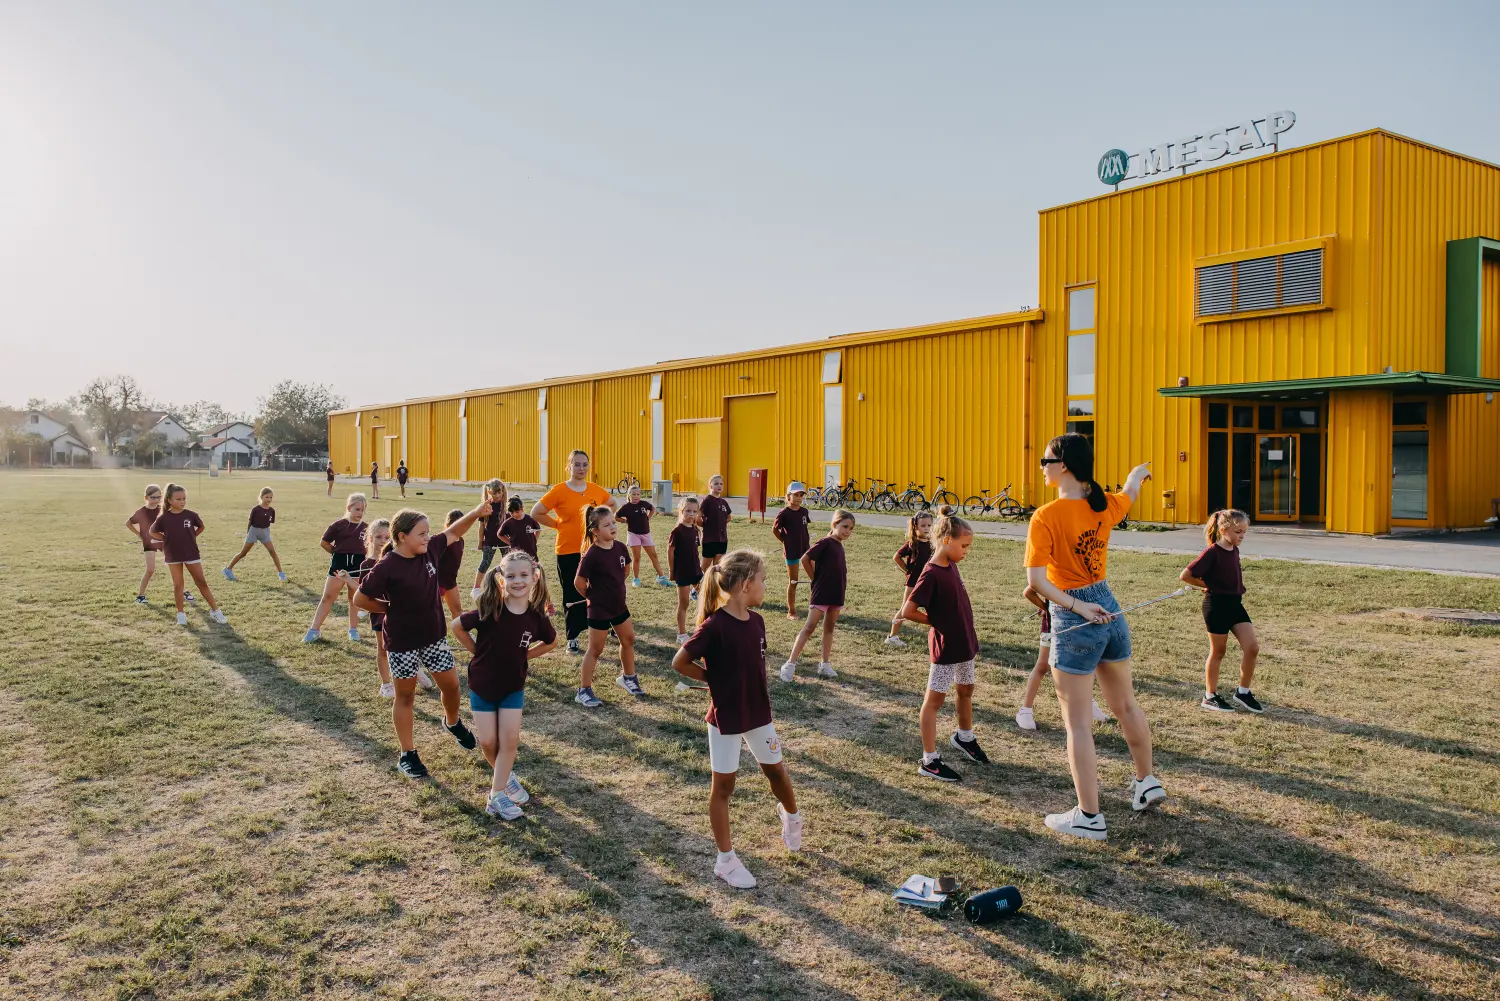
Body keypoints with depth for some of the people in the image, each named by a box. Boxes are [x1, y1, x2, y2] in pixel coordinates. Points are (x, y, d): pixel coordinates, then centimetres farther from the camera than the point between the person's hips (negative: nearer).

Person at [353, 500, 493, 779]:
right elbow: (360, 599, -14)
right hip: (403, 643, -5)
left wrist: (476, 513, -4)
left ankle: (452, 722, 47)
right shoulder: (387, 568, -22)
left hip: (434, 636, 5)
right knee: (406, 696, 9)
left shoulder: (431, 549, -7)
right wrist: (391, 610, -6)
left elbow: (453, 533, 9)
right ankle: (408, 755, 22)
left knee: (450, 684, 15)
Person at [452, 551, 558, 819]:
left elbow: (551, 642, 6)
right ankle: (505, 777, 30)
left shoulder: (537, 616, -15)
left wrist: (522, 656, 0)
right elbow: (457, 626, -9)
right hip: (482, 685, -2)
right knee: (488, 742, 2)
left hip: (513, 687, 2)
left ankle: (497, 794, 7)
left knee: (510, 739, -5)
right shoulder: (490, 611, -23)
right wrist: (478, 652, -6)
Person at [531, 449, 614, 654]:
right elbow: (536, 512, -8)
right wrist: (558, 524, -5)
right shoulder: (559, 491, -9)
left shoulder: (596, 490, 3)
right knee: (573, 596, 4)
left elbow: (612, 504, 22)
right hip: (568, 552, -3)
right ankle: (573, 639, 13)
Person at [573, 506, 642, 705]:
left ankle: (628, 677, 40)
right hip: (599, 610, -7)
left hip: (619, 605, 7)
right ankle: (584, 691, 13)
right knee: (595, 650, 2)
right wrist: (593, 597, -4)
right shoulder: (592, 555, -24)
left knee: (629, 640, 19)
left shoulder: (620, 547, -4)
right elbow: (579, 582, -18)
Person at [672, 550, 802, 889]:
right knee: (724, 786, 7)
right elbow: (680, 663, -16)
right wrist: (715, 680, -7)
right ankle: (726, 860, 19)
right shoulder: (715, 625, -23)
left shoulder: (756, 621, -2)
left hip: (758, 714, 6)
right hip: (725, 718, -6)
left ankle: (790, 815, 50)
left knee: (776, 771, 21)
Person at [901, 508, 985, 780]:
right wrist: (935, 621, -10)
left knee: (965, 689, 25)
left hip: (965, 641, 9)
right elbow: (907, 611, -24)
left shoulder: (951, 565, 3)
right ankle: (929, 760, 7)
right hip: (945, 645, -9)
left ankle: (964, 737, 48)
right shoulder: (931, 574, -22)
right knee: (935, 699, 0)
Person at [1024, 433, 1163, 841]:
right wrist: (1139, 471, 45)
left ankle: (1090, 818, 8)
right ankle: (1146, 782, 42)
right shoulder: (1105, 506, 0)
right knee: (1125, 705, 24)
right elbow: (1131, 489, 25)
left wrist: (1077, 607, -22)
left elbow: (1037, 580, -26)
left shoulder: (1045, 516, -18)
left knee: (1077, 721, 2)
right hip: (1109, 610, 7)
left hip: (1074, 623, -7)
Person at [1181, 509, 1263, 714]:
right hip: (1217, 606, -7)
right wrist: (1209, 586, -7)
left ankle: (1243, 693, 13)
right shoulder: (1212, 553, -17)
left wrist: (1239, 588, 11)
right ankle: (1210, 696, 18)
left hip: (1235, 603, 7)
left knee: (1252, 647, -1)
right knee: (1218, 652, 4)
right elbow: (1186, 576, -19)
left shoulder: (1235, 551, 7)